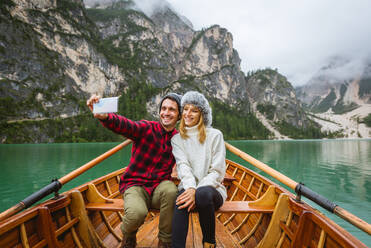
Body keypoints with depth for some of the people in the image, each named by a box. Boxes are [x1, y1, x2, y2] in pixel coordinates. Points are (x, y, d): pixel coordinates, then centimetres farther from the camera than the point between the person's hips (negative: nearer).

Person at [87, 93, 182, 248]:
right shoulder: (147, 128, -8)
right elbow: (125, 125, -28)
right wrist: (103, 116, -47)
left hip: (158, 188, 2)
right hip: (135, 185, -2)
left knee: (171, 190, -31)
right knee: (137, 213, -31)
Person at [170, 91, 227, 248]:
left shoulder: (215, 135, 2)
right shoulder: (177, 139, 10)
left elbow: (217, 172, -4)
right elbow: (183, 166, -5)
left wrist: (197, 191, -19)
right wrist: (190, 188, -26)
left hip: (213, 189, -1)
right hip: (188, 189, 1)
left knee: (204, 193, -34)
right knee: (183, 198, -33)